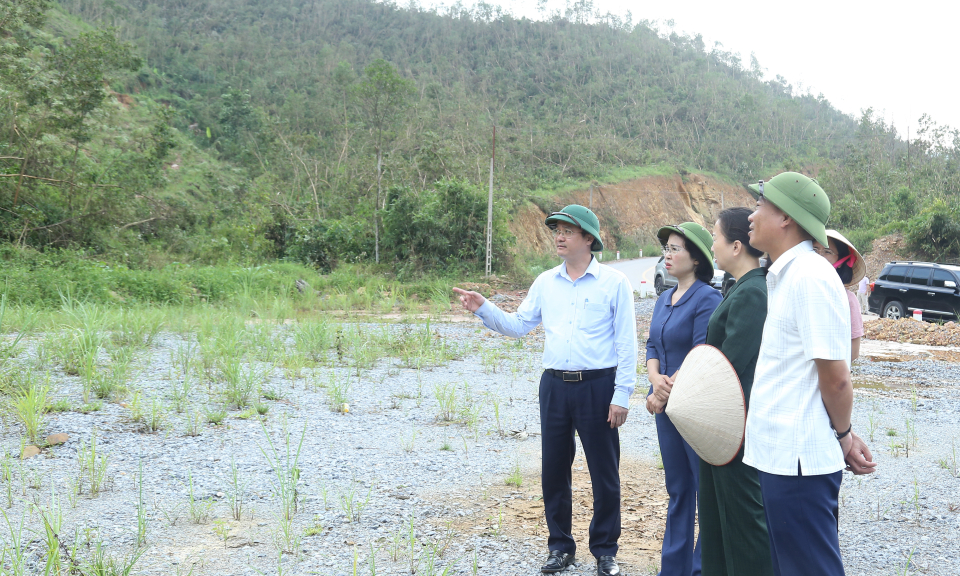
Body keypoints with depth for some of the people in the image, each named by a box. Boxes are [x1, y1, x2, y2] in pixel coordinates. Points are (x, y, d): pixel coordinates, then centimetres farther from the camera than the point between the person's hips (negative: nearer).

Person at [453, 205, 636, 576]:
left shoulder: (614, 283, -5)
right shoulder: (546, 282, 8)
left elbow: (626, 344, -5)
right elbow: (518, 325, 9)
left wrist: (621, 396, -9)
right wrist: (483, 309, -5)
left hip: (597, 386, -4)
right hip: (554, 385, 4)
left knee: (604, 472, 5)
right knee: (554, 469, 10)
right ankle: (560, 546, 26)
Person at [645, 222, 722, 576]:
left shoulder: (707, 299, -13)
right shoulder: (665, 299, 12)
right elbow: (653, 347, 10)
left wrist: (665, 391, -13)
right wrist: (656, 379, -10)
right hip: (667, 407, 8)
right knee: (677, 491, 16)